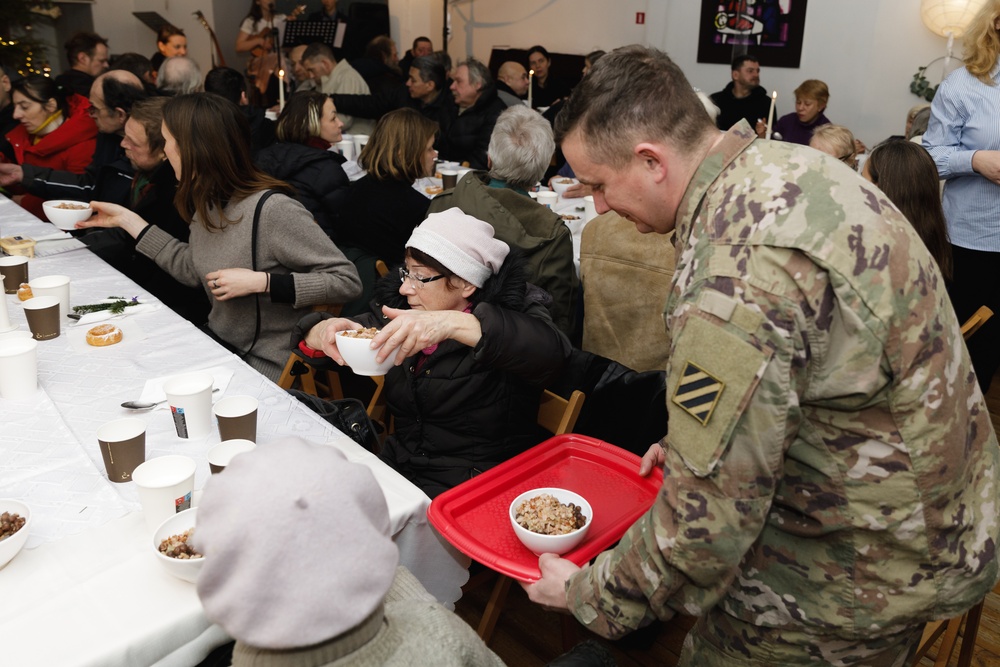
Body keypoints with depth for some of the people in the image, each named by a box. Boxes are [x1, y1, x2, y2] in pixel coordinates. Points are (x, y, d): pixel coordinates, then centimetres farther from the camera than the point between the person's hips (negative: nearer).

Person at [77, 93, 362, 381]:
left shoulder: (272, 209, -24)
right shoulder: (209, 201, 3)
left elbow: (347, 280, -23)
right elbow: (192, 269, 18)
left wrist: (261, 281, -27)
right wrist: (127, 219, 17)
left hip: (265, 368, -7)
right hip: (218, 345, 8)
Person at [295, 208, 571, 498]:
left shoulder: (510, 313, -11)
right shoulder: (397, 307, 4)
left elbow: (552, 350, -33)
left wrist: (454, 324, -43)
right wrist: (322, 333, -16)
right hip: (397, 468, 6)